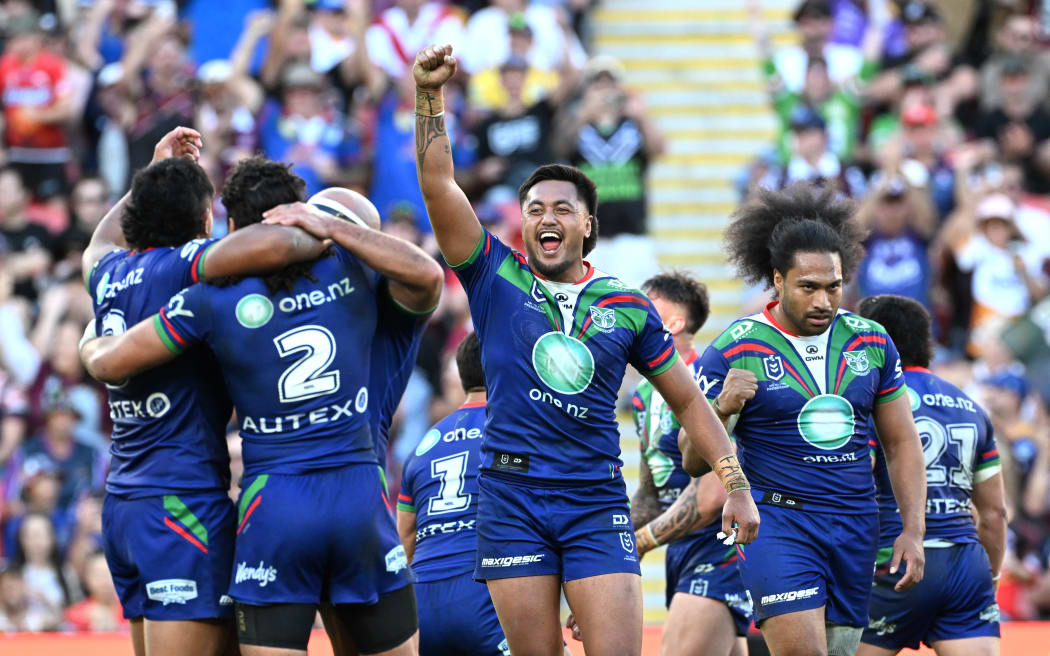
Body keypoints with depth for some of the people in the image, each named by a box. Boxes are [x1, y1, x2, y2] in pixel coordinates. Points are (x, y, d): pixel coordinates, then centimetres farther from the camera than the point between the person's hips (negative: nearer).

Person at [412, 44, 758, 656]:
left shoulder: (629, 308, 9)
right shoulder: (496, 278, 6)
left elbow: (688, 400, 15)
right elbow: (438, 183, -3)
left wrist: (738, 487, 8)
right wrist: (429, 96, -15)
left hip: (597, 501, 0)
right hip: (512, 497, 0)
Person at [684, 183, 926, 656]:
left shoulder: (871, 342, 7)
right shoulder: (734, 350, -6)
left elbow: (901, 443, 14)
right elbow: (693, 461, -3)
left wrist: (913, 531, 5)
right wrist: (723, 408, -23)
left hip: (856, 527, 5)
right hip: (776, 525, -5)